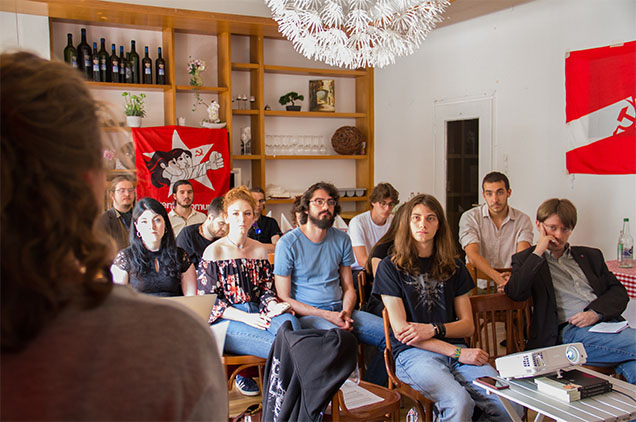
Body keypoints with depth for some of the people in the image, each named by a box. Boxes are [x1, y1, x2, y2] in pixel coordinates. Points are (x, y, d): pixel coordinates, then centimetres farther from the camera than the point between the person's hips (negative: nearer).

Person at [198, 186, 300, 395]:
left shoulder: (260, 250, 16)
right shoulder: (213, 252, 0)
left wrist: (273, 306, -9)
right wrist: (246, 318, -16)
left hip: (256, 313, 5)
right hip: (226, 321, -5)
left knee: (289, 322, -31)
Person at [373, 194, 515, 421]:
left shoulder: (454, 267, 16)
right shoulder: (390, 267, 3)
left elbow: (467, 325, 14)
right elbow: (400, 330, -4)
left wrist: (434, 329, -9)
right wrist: (457, 353, -11)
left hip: (456, 348, 5)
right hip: (412, 352, -4)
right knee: (459, 402, -33)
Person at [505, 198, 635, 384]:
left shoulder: (591, 256, 26)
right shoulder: (527, 259, 14)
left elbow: (619, 291, 18)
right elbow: (515, 293, -5)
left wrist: (596, 312, -4)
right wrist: (538, 252, -4)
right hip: (571, 332, -4)